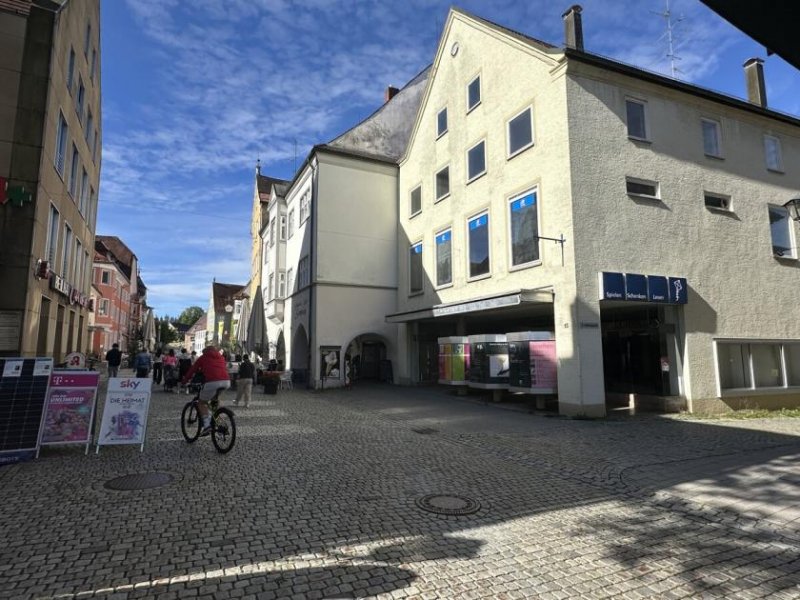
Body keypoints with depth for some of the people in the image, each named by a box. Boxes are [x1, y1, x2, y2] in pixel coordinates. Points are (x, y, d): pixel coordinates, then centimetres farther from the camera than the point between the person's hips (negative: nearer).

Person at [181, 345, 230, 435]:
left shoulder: (203, 358, 20)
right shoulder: (221, 357, 30)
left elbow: (192, 370, 23)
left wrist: (184, 381, 35)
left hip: (212, 382, -4)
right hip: (226, 382, 5)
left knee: (201, 403, 13)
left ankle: (207, 425, -4)